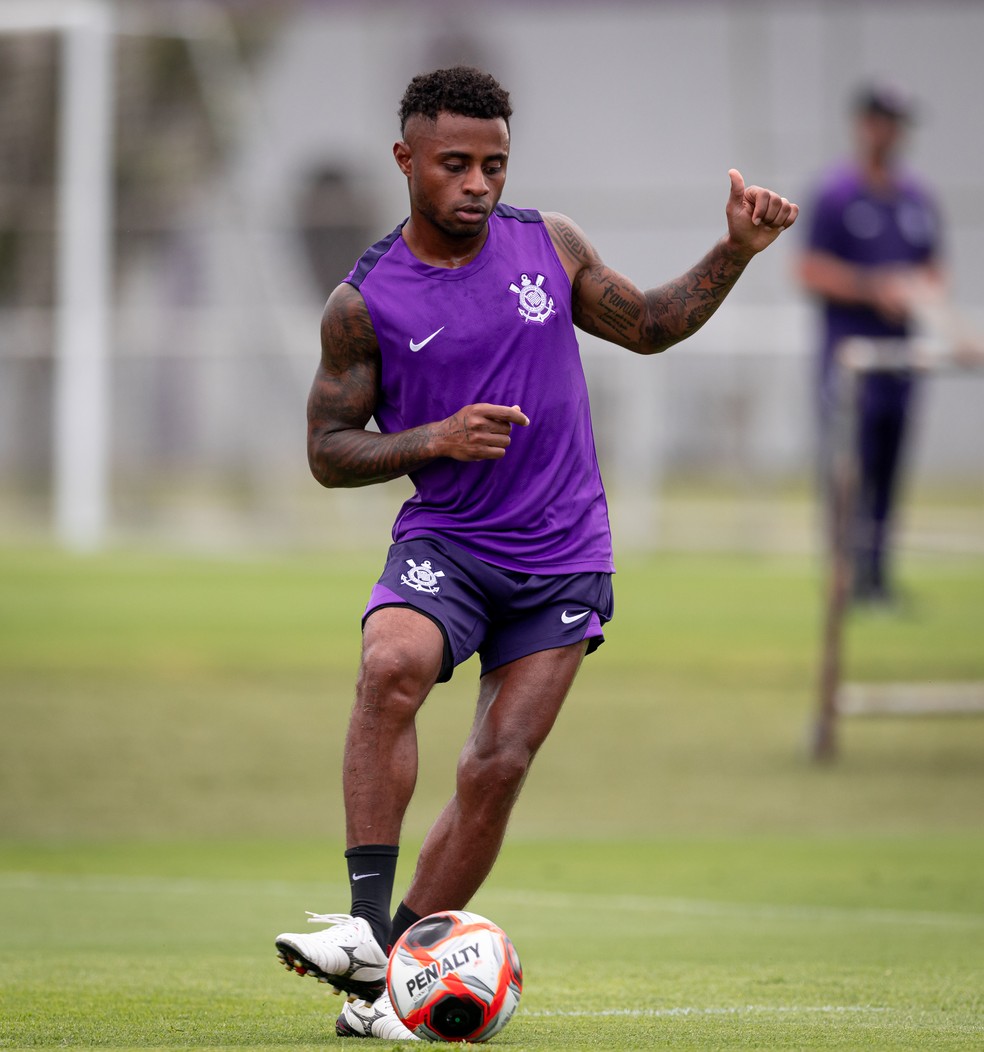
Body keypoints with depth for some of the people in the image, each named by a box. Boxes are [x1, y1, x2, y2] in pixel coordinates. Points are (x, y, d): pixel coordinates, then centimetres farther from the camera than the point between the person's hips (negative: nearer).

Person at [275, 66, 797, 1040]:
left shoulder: (550, 244, 4)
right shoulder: (364, 302, -4)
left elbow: (647, 326, 18)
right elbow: (328, 449, 1)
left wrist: (734, 253, 5)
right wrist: (437, 439, -15)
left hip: (562, 558, 2)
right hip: (444, 542, -2)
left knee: (496, 769, -5)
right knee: (391, 666, -33)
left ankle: (387, 978, 4)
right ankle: (366, 924, -33)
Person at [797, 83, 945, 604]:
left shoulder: (917, 199, 15)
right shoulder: (835, 194, -4)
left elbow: (932, 269, 21)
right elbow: (813, 271, -9)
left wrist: (919, 293, -2)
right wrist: (874, 289, -17)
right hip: (848, 344, -6)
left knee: (890, 464, 8)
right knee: (849, 465, -11)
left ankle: (879, 571, 13)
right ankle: (850, 573, -11)